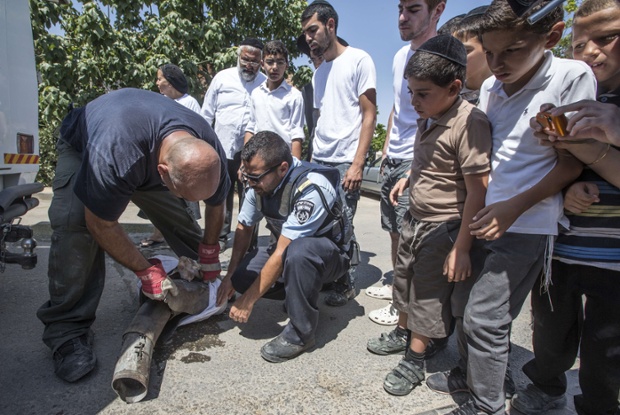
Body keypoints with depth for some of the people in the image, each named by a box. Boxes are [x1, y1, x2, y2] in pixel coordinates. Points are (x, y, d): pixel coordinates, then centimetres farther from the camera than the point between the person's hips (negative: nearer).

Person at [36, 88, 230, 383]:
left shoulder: (209, 152, -31)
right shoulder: (112, 155, -47)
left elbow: (216, 203, -9)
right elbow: (101, 225, -31)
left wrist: (209, 251, -4)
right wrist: (145, 271, -25)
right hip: (81, 147, -4)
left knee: (179, 218, -5)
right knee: (75, 225, -27)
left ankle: (209, 283, 20)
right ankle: (67, 330, -16)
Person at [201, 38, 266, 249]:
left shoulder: (265, 84, 0)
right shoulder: (222, 77, 4)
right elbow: (207, 114, 8)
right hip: (222, 148, 2)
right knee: (222, 196, 11)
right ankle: (220, 236, 24)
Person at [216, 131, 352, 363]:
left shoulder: (312, 189, -34)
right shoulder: (260, 180, -12)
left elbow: (281, 254, -31)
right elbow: (244, 227, 3)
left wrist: (247, 301, -24)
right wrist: (231, 276, -3)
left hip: (331, 254, -6)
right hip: (290, 247, 7)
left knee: (297, 252, -39)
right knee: (242, 277, -15)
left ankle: (301, 333, -18)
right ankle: (301, 294, 9)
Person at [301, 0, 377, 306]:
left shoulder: (359, 60, -1)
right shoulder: (318, 73, 20)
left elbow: (369, 114, -7)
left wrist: (357, 163, -14)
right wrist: (311, 159, 12)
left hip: (345, 162, -6)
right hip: (318, 162, 6)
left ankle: (346, 285, 15)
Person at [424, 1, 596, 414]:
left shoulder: (573, 76, -9)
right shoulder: (490, 86, 6)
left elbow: (571, 163, -8)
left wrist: (515, 206, -17)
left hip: (527, 225, -6)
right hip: (482, 218, 6)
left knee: (484, 317, -5)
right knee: (465, 306, 14)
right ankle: (471, 370, 38)